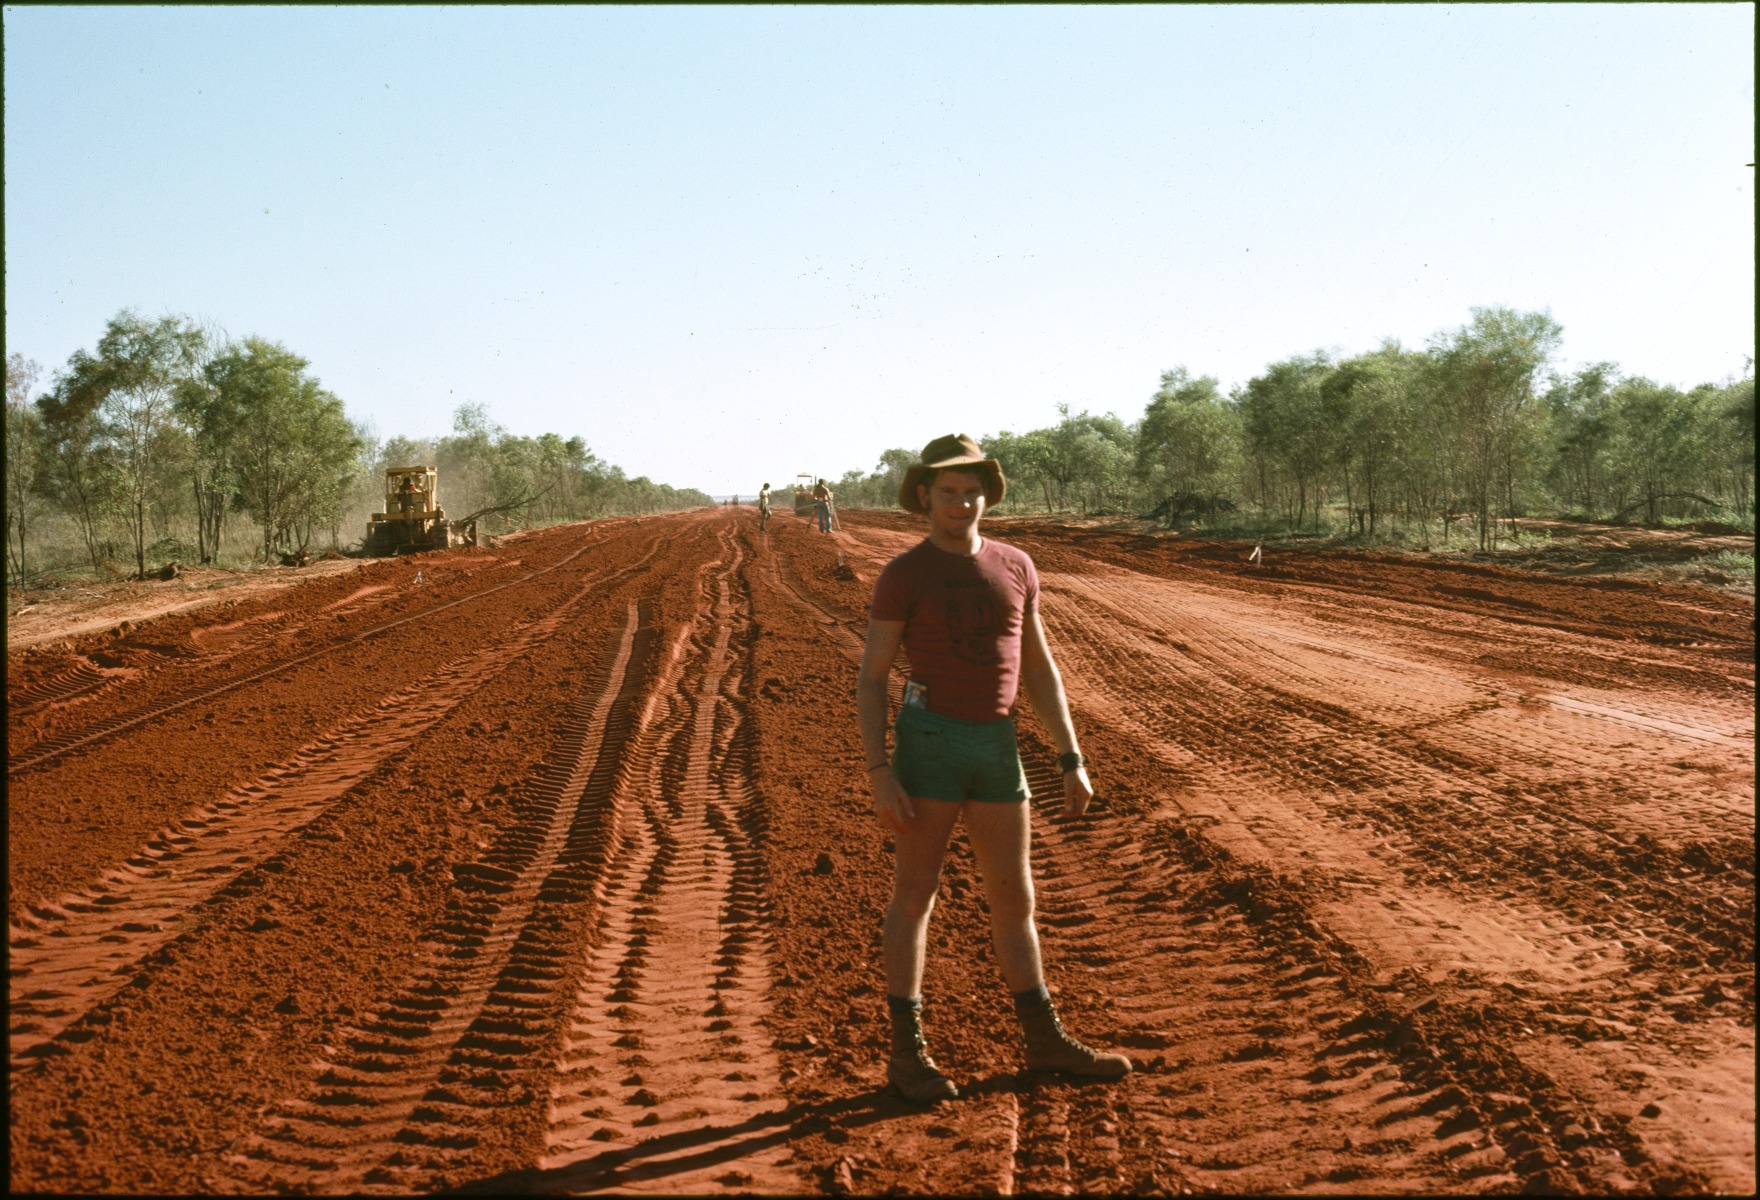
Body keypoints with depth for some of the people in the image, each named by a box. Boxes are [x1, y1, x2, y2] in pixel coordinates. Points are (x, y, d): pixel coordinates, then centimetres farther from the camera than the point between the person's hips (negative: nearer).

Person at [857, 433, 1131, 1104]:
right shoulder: (902, 577, -6)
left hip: (997, 748, 5)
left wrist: (1072, 760, 6)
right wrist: (879, 776, -15)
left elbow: (1039, 670, 11)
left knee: (1013, 898, 11)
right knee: (915, 896, 0)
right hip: (928, 744, -5)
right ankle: (908, 1052, 10)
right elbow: (870, 681, -6)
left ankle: (1045, 1041, 22)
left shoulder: (1014, 567, 8)